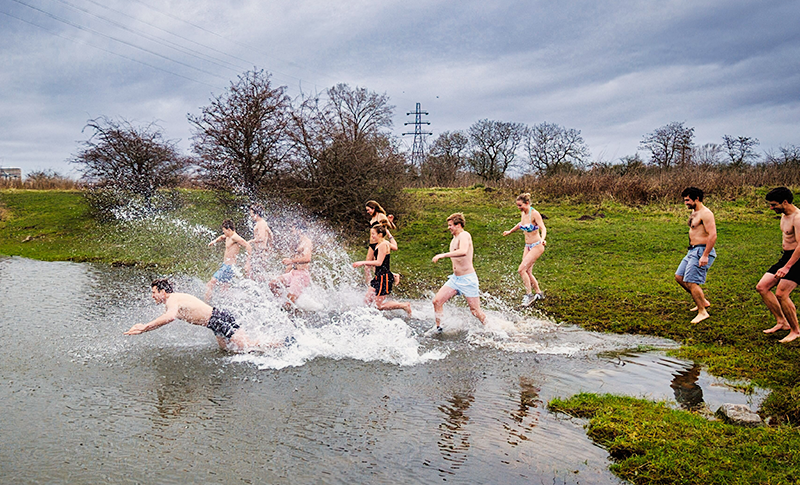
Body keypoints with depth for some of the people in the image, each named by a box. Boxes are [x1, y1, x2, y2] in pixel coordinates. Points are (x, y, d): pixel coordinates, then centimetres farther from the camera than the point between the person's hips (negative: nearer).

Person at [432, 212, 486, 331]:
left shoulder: (464, 235, -14)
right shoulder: (454, 239, 15)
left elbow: (463, 251, -35)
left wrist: (443, 255, -35)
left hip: (468, 279, -8)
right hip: (454, 278, 8)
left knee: (475, 311, -1)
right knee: (437, 301, -3)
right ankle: (438, 327, 11)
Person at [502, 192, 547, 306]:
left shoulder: (534, 214, -18)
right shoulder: (523, 214, 4)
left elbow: (543, 228, -26)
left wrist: (542, 239, -46)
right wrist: (510, 231, 38)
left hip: (536, 246, -8)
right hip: (527, 246, 8)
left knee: (521, 269, -16)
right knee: (528, 272, 7)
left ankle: (529, 294, -4)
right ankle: (539, 293, 24)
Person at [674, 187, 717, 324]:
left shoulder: (705, 213, -16)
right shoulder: (694, 212, 15)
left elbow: (713, 235, -23)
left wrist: (705, 256, -26)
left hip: (702, 251, -11)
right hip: (692, 251, 11)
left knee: (691, 282, -12)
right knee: (679, 277, 12)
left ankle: (703, 312, -1)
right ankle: (703, 301, 23)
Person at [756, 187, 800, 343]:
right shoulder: (784, 215, 11)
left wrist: (787, 267, -32)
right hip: (786, 257, 10)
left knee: (781, 294, -17)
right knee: (761, 287, 4)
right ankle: (782, 322, 12)